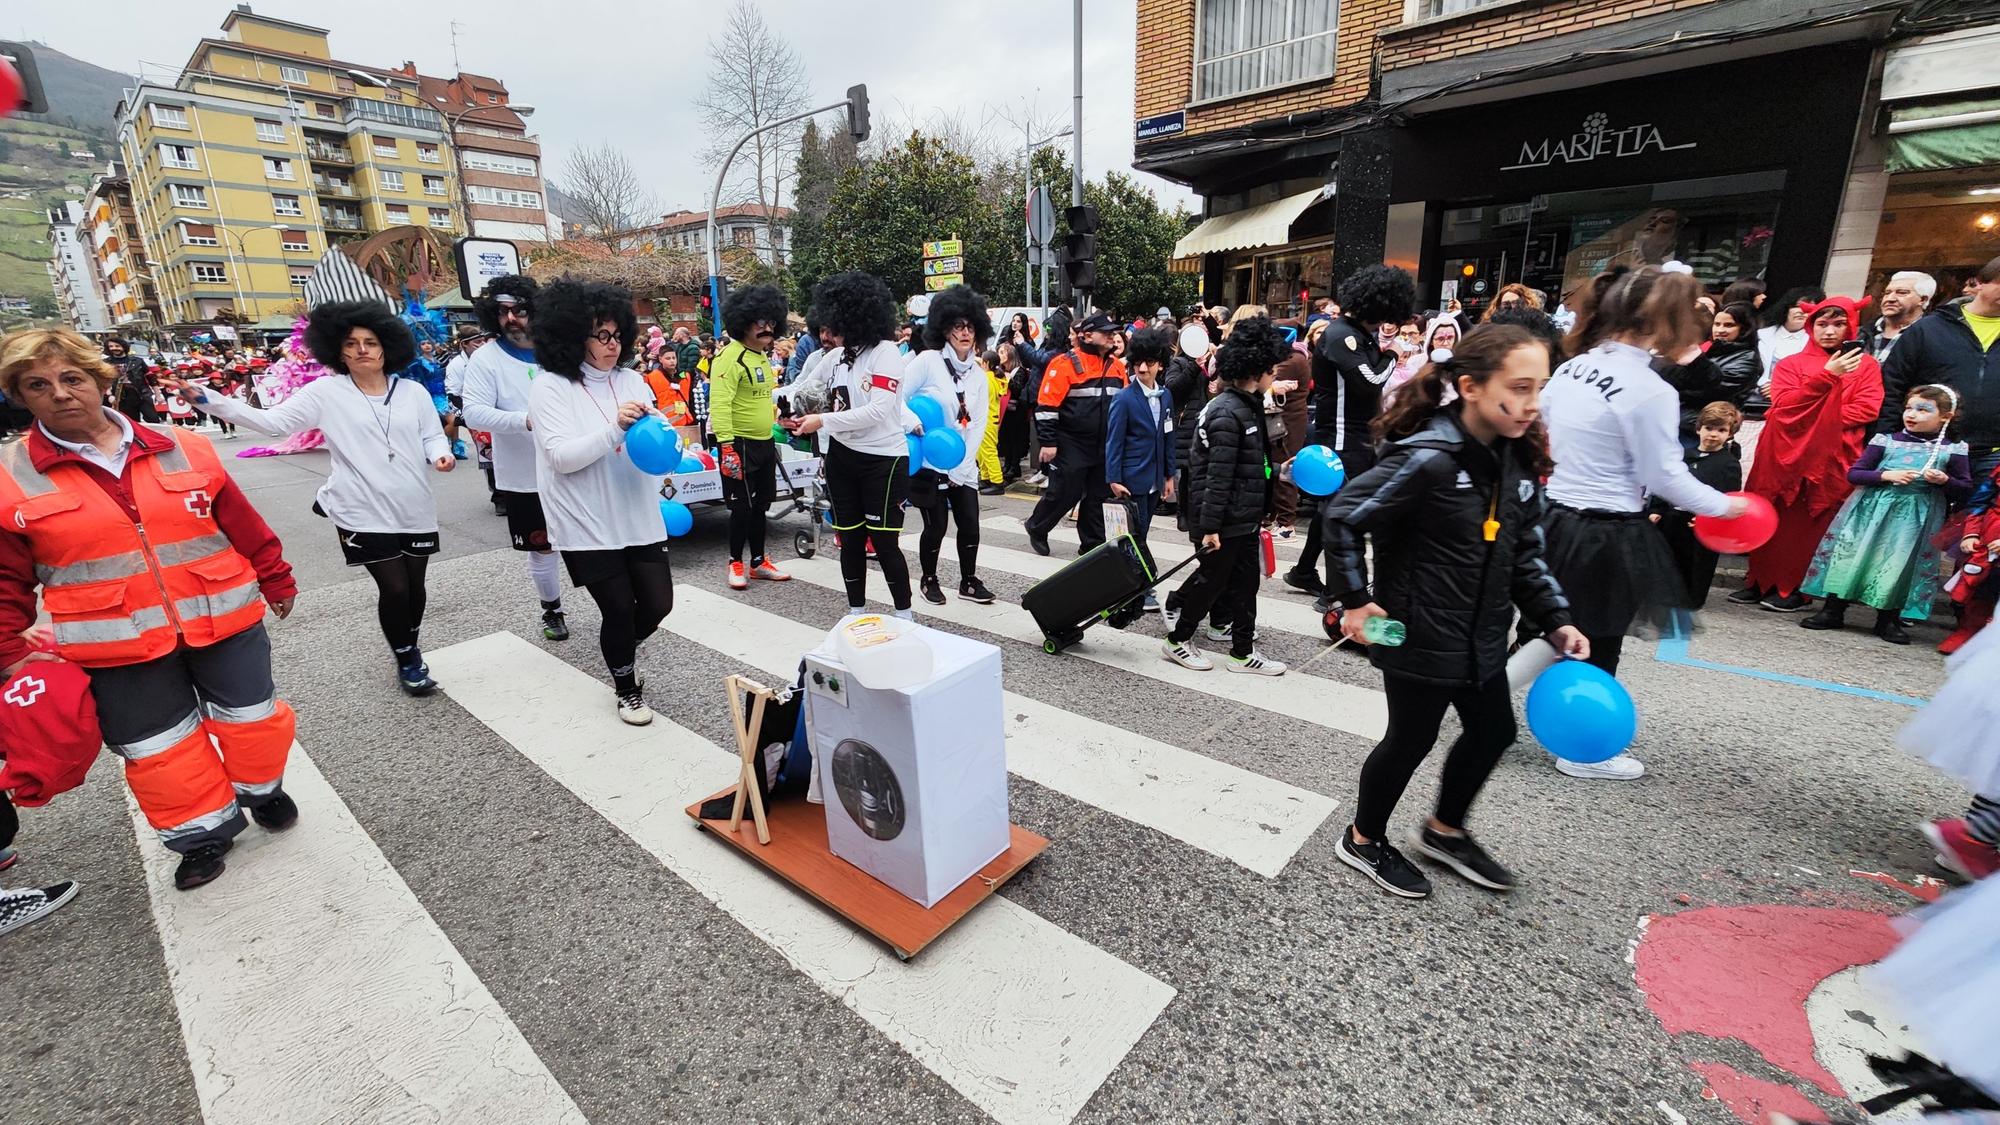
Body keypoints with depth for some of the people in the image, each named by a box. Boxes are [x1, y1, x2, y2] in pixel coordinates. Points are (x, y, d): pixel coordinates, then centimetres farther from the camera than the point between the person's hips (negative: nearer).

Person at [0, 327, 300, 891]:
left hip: (223, 620, 0)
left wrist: (276, 581, 11)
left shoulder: (182, 448, -2)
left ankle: (263, 791, 39)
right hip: (118, 645, 0)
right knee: (159, 749, 11)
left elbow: (242, 523, 5)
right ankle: (205, 831, 31)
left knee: (251, 720, 13)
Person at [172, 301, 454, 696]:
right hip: (364, 513, -2)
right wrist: (207, 401, -11)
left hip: (416, 510, 2)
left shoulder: (412, 392, 4)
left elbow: (432, 434, 9)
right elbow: (273, 421, -2)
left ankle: (412, 647, 36)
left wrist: (441, 454, -12)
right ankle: (406, 659, 19)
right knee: (393, 588, -2)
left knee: (415, 584, 12)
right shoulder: (326, 392, -1)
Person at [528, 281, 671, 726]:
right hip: (588, 524, -4)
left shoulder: (631, 380, 7)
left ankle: (624, 650, 40)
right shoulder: (550, 387, -6)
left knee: (657, 603, 5)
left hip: (638, 517, 4)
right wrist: (615, 428, -27)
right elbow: (561, 456, -15)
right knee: (619, 608, 3)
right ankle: (626, 689, 29)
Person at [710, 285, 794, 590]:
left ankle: (758, 561, 25)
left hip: (765, 443, 9)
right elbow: (719, 404, -23)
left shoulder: (763, 356, 13)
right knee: (742, 506, -1)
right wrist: (726, 446, -29)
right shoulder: (730, 357, -16)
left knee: (760, 505, 14)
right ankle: (735, 563, 15)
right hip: (740, 445, -8)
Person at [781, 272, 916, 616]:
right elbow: (803, 390, 19)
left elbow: (878, 411, -23)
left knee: (884, 542, -4)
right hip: (842, 458, 6)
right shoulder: (836, 356, 5)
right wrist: (794, 414, -3)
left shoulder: (885, 353, -12)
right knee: (850, 540, 12)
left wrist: (823, 421, -19)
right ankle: (856, 612, 27)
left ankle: (904, 615, 12)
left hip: (883, 460, -6)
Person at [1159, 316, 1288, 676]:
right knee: (1211, 579, 5)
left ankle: (1243, 652, 23)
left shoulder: (1247, 406, 11)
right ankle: (1177, 641, 23)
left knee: (1245, 580, 13)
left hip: (1243, 517, 9)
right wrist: (1209, 526, -24)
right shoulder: (1227, 414, -20)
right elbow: (1217, 475, -24)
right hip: (1223, 521, -9)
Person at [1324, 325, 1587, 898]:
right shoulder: (1428, 458, -24)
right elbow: (1344, 518, -22)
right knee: (1411, 739, 7)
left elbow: (1524, 553, 9)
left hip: (1483, 635, 8)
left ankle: (1445, 830, 45)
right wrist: (1356, 601, -18)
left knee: (1494, 732, 21)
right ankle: (1363, 839, 32)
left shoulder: (1518, 459, 1)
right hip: (1420, 636, -8)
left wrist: (1557, 620, 2)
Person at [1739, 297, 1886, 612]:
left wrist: (1825, 423, -11)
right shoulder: (1790, 364, 9)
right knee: (1773, 521, 4)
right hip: (1785, 452, 1)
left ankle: (1797, 588, 5)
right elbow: (1783, 405, -7)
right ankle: (1762, 581, 12)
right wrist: (1826, 375, -16)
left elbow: (1868, 408, -2)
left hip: (1832, 457, -1)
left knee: (1813, 524, -1)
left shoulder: (1865, 364, 10)